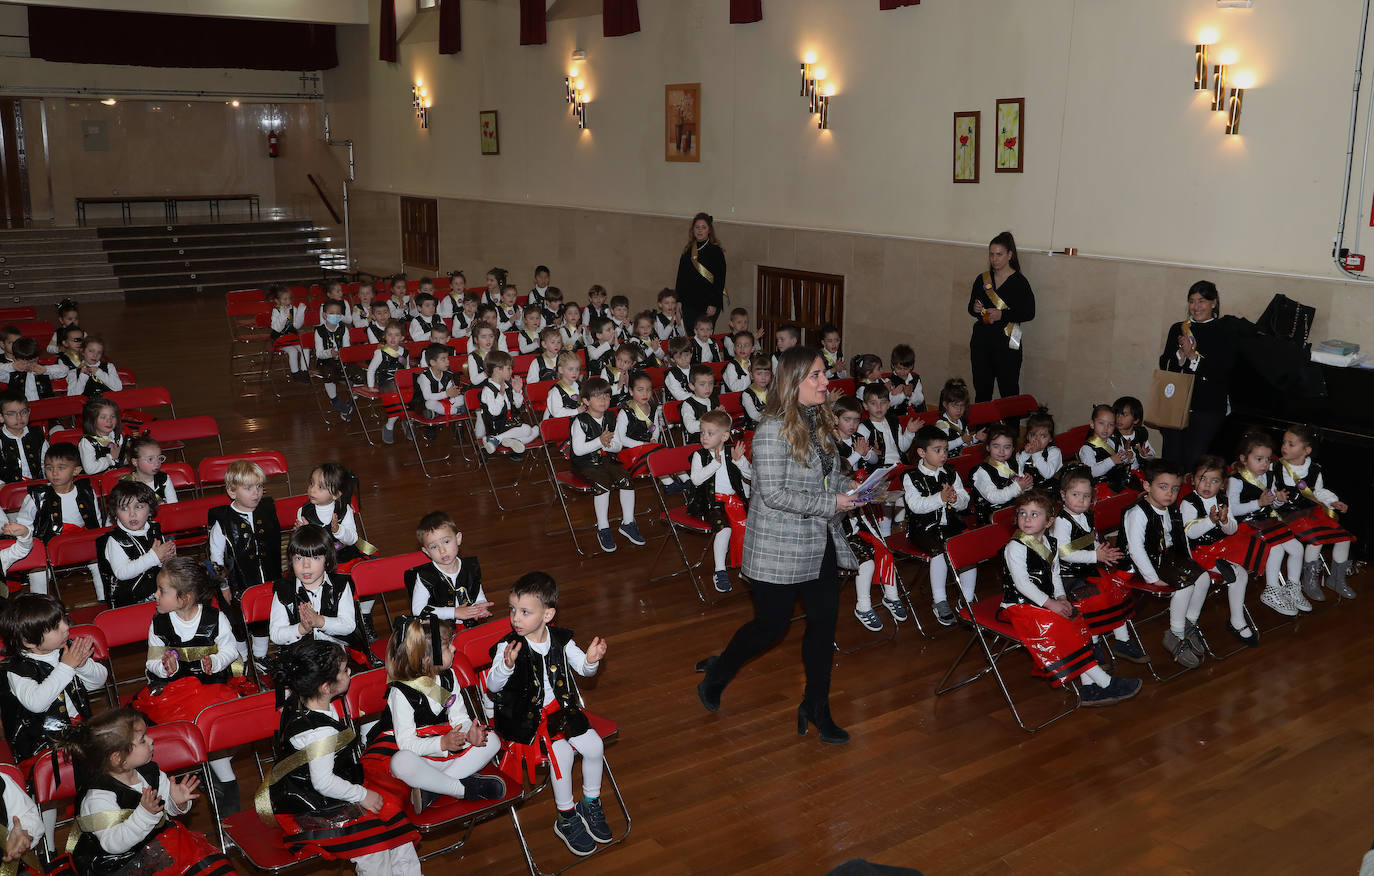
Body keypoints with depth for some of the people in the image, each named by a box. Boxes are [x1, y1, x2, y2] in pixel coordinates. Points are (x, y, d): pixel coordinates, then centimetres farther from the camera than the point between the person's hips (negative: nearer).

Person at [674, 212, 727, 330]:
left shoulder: (716, 251, -3)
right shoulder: (687, 251, 11)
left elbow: (720, 280, -7)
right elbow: (680, 278, 14)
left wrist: (714, 304, -13)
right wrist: (678, 302, 8)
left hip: (708, 305, -4)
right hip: (689, 305, 4)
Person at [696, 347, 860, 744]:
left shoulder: (819, 421, 6)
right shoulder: (773, 429, -21)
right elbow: (773, 493, -24)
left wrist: (846, 485, -1)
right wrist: (830, 504, -22)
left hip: (821, 542, 8)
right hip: (780, 548, -8)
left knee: (824, 621, 10)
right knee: (771, 625, 5)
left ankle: (816, 707, 27)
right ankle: (716, 674, 32)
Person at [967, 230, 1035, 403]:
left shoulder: (1019, 281, -4)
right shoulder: (982, 279, 10)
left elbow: (1029, 313, -7)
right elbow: (970, 308, 18)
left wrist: (1002, 314, -18)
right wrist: (975, 309, -6)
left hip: (1006, 343, -4)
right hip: (981, 340, 5)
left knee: (1009, 393, -5)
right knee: (981, 391, 8)